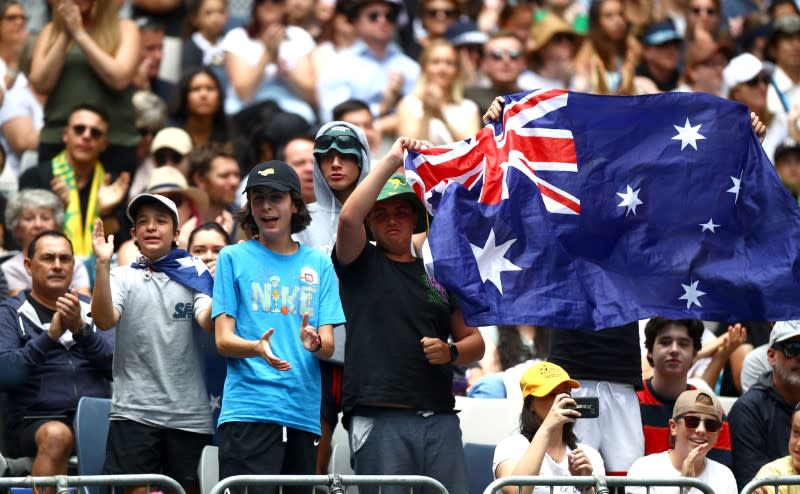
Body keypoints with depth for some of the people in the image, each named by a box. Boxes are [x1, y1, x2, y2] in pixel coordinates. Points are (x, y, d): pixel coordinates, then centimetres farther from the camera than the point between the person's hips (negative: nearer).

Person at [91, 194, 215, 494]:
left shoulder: (194, 275, 8)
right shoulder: (123, 277, 8)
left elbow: (208, 321, -7)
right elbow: (104, 320, -10)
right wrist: (102, 265, -19)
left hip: (188, 413, 1)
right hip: (134, 409, -1)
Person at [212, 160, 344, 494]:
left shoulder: (319, 264, 14)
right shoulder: (233, 259, 7)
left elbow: (329, 347, 9)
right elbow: (223, 340, 1)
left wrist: (315, 343, -16)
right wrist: (257, 348, -21)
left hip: (304, 413, 3)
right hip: (248, 411, -3)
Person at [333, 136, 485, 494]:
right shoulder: (361, 265, 10)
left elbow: (474, 341, 23)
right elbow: (349, 218, -10)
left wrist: (451, 352, -1)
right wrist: (391, 161, -8)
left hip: (439, 417, 4)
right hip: (379, 418, -4)